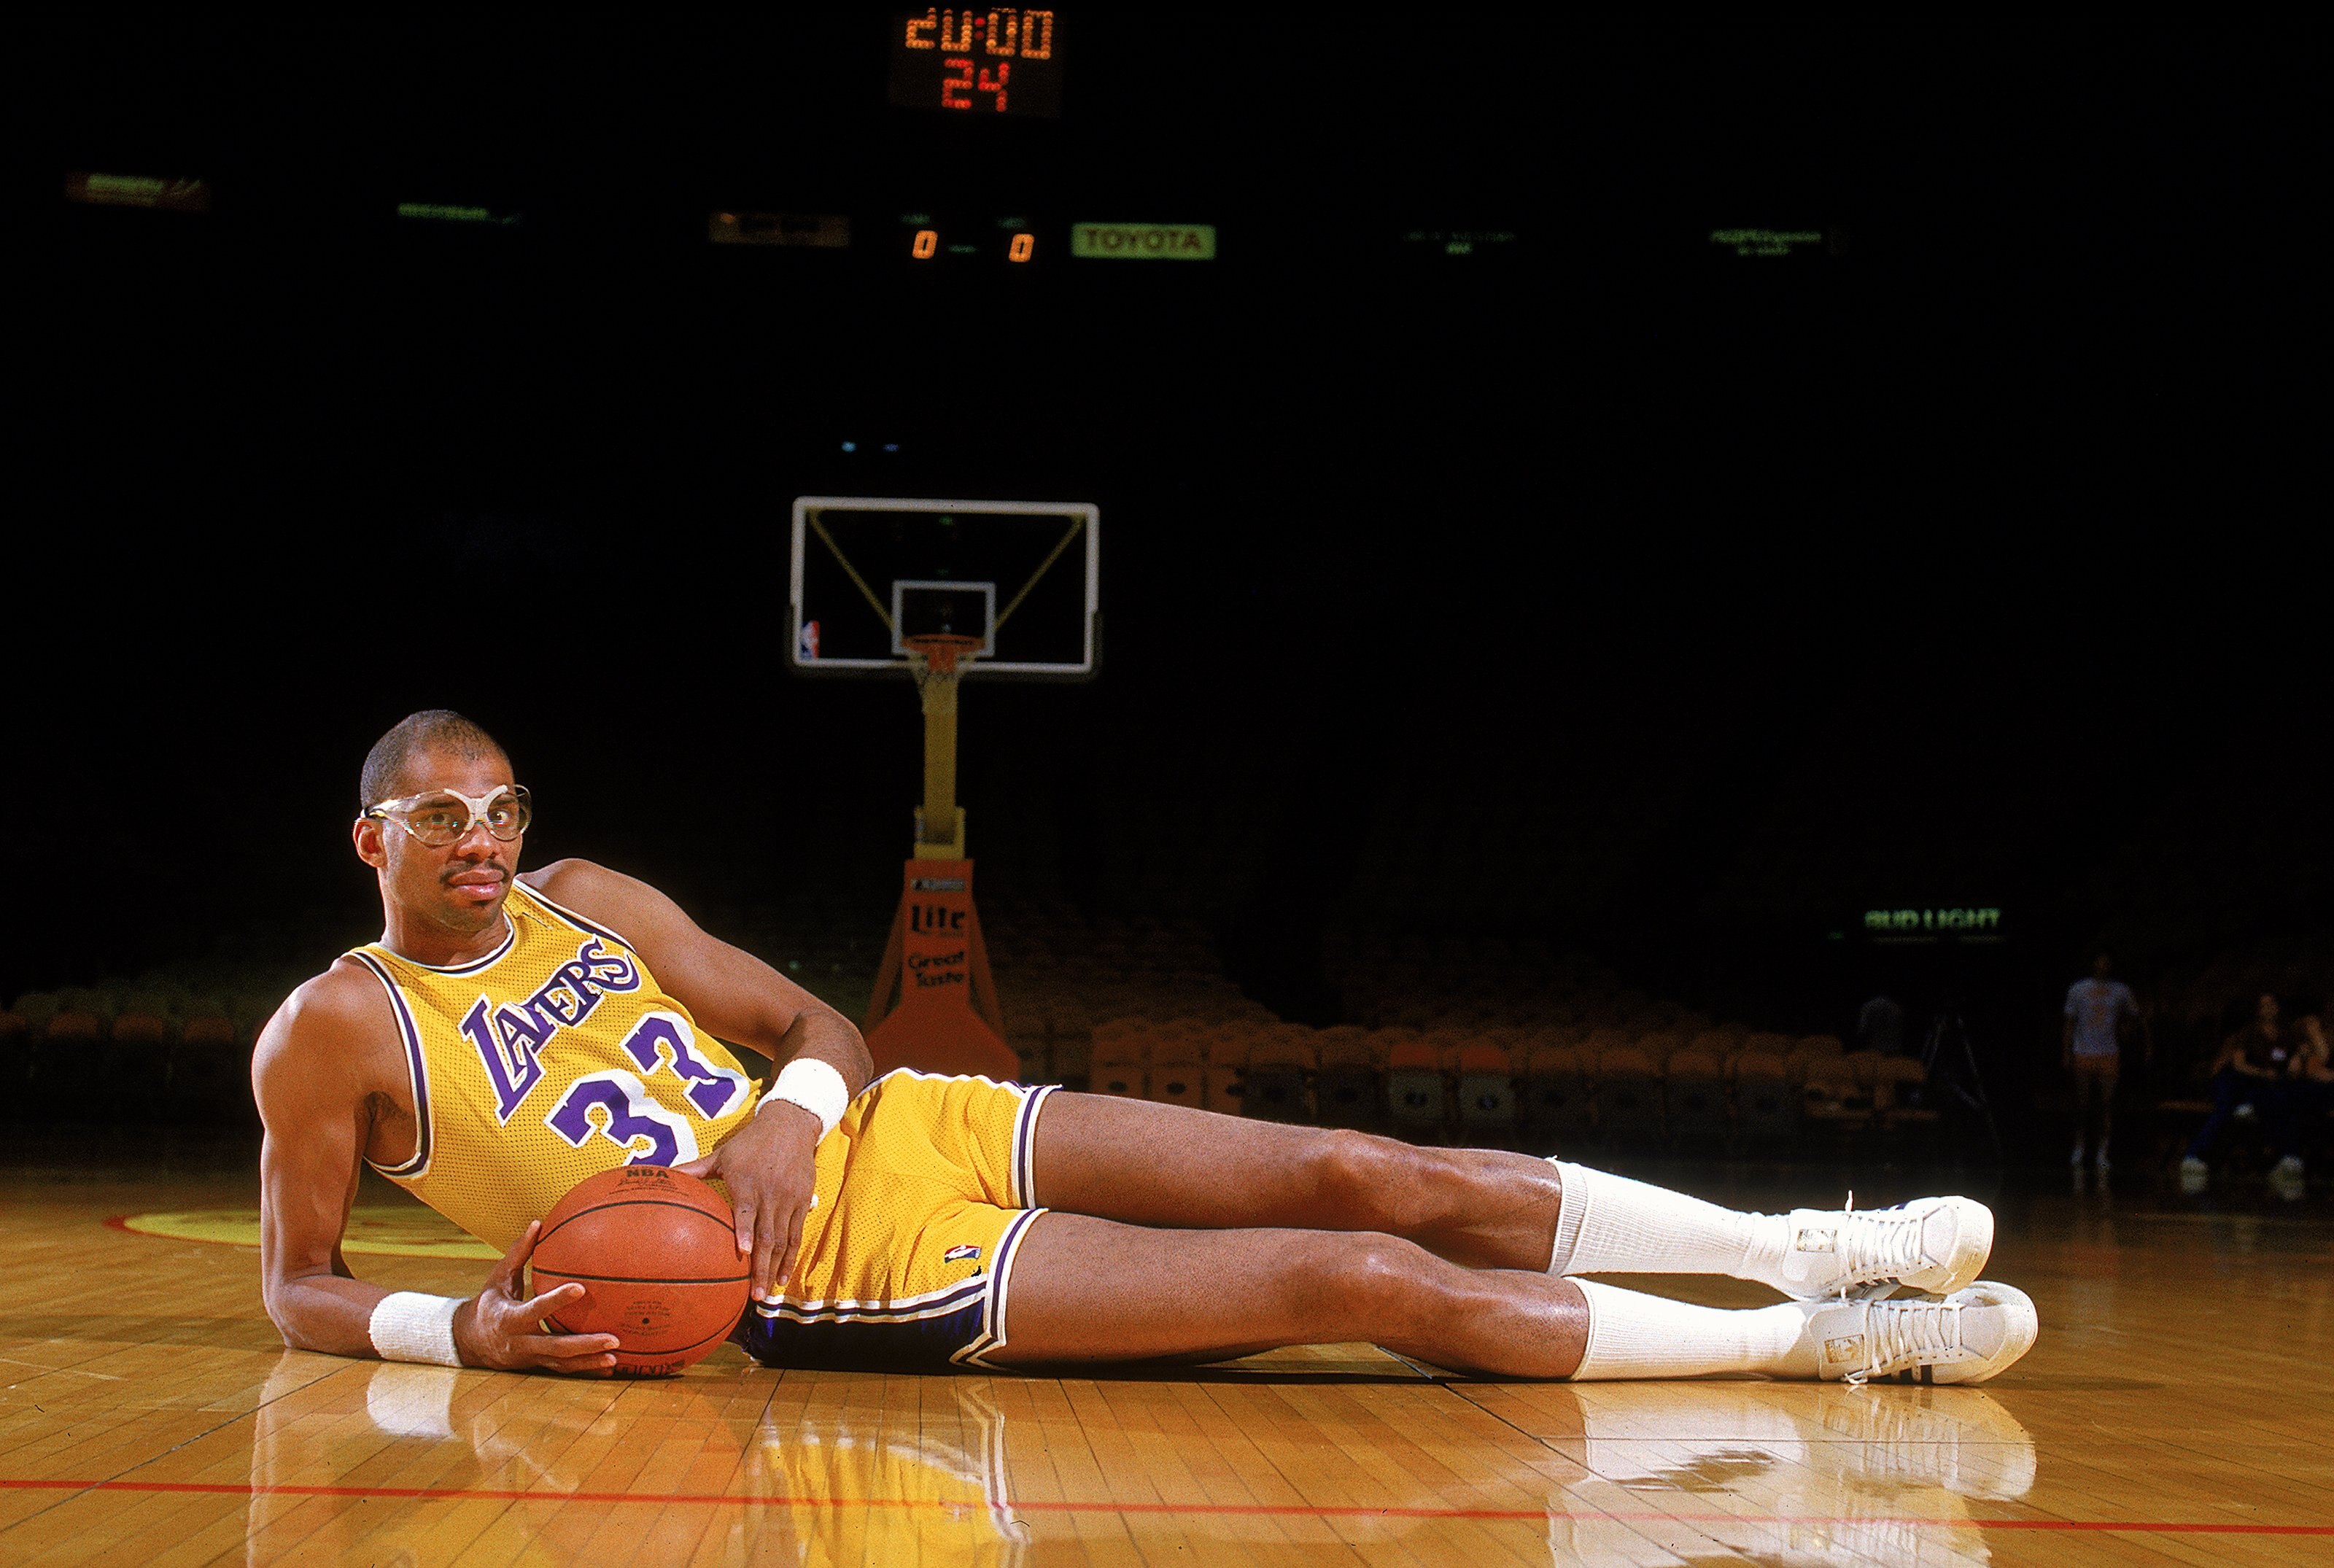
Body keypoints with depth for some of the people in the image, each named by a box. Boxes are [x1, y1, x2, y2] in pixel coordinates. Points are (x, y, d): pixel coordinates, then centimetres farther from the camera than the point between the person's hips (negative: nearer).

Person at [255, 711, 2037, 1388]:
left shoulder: (588, 899, 11)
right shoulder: (333, 1035, -3)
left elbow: (812, 1020, 15)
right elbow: (298, 1288, 3)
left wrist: (796, 1107, -10)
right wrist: (468, 1332, -18)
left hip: (883, 1130, 6)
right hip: (824, 1271, -6)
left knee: (1358, 1175, -8)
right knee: (1363, 1280, -15)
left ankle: (1804, 1249, 1)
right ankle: (1826, 1340, -10)